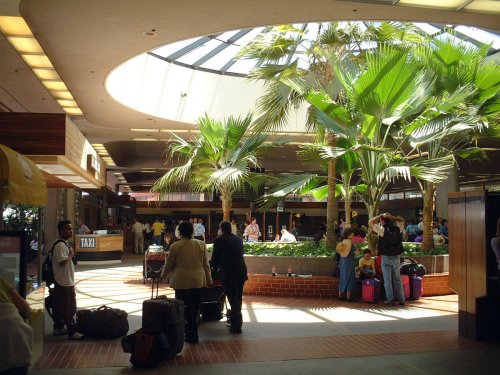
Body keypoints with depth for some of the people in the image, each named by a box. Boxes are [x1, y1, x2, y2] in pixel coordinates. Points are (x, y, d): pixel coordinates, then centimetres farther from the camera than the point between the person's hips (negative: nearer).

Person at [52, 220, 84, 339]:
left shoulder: (65, 244, 13)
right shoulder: (60, 245, -19)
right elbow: (62, 261, -28)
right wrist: (71, 255, -15)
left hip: (67, 281, 10)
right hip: (65, 282, -10)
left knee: (60, 306, 17)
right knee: (70, 308, -5)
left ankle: (58, 328, 27)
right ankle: (72, 332, 0)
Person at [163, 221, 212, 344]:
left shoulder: (175, 246, -8)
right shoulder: (201, 244, 1)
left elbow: (169, 265, 2)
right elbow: (206, 265, 5)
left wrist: (163, 274, 22)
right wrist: (209, 281, 16)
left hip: (182, 282, -3)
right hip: (198, 282, 3)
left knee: (183, 309, 4)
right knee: (195, 310, 13)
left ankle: (184, 334, 6)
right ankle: (193, 336, 23)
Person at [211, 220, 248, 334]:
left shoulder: (219, 240, -4)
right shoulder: (239, 239, 13)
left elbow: (215, 257, 0)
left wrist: (215, 268, 21)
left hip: (229, 273, -6)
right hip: (242, 272, 6)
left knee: (233, 299, -1)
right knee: (238, 298, 19)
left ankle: (236, 326, 0)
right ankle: (237, 319, 33)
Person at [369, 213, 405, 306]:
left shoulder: (382, 229, -12)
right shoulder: (398, 229, -1)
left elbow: (370, 222, -7)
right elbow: (402, 220, 19)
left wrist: (380, 216, -3)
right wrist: (392, 217, 5)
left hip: (386, 257, -4)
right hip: (396, 257, 4)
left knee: (387, 280, 3)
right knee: (397, 279, 13)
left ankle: (390, 299, 3)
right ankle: (401, 299, 15)